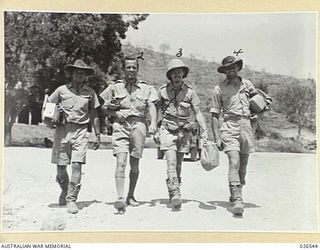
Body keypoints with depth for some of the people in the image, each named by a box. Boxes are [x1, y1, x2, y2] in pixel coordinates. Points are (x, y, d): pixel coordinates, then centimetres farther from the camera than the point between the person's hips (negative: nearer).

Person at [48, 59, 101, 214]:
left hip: (81, 131, 0)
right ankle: (65, 191, 33)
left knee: (77, 165, -13)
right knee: (60, 166, 3)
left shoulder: (90, 92, 10)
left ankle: (71, 199, -5)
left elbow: (94, 115, 15)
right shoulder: (62, 90, 9)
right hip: (62, 130, 1)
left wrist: (97, 135, 11)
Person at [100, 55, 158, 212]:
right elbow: (103, 107, 16)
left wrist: (153, 123, -17)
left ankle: (131, 196, 23)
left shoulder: (146, 88, 13)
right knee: (121, 161, -16)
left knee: (135, 165, 8)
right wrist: (113, 112, -6)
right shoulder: (115, 87, 13)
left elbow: (152, 106, 0)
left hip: (138, 125, 1)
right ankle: (120, 198, -21)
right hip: (120, 126, -1)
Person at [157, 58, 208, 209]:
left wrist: (205, 130, -9)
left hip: (183, 130, 2)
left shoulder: (189, 92, 3)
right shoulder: (163, 90, 2)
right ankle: (175, 193, -25)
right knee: (171, 162, -17)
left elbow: (197, 113, 2)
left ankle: (173, 193, 21)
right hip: (167, 129, -2)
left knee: (178, 165, 7)